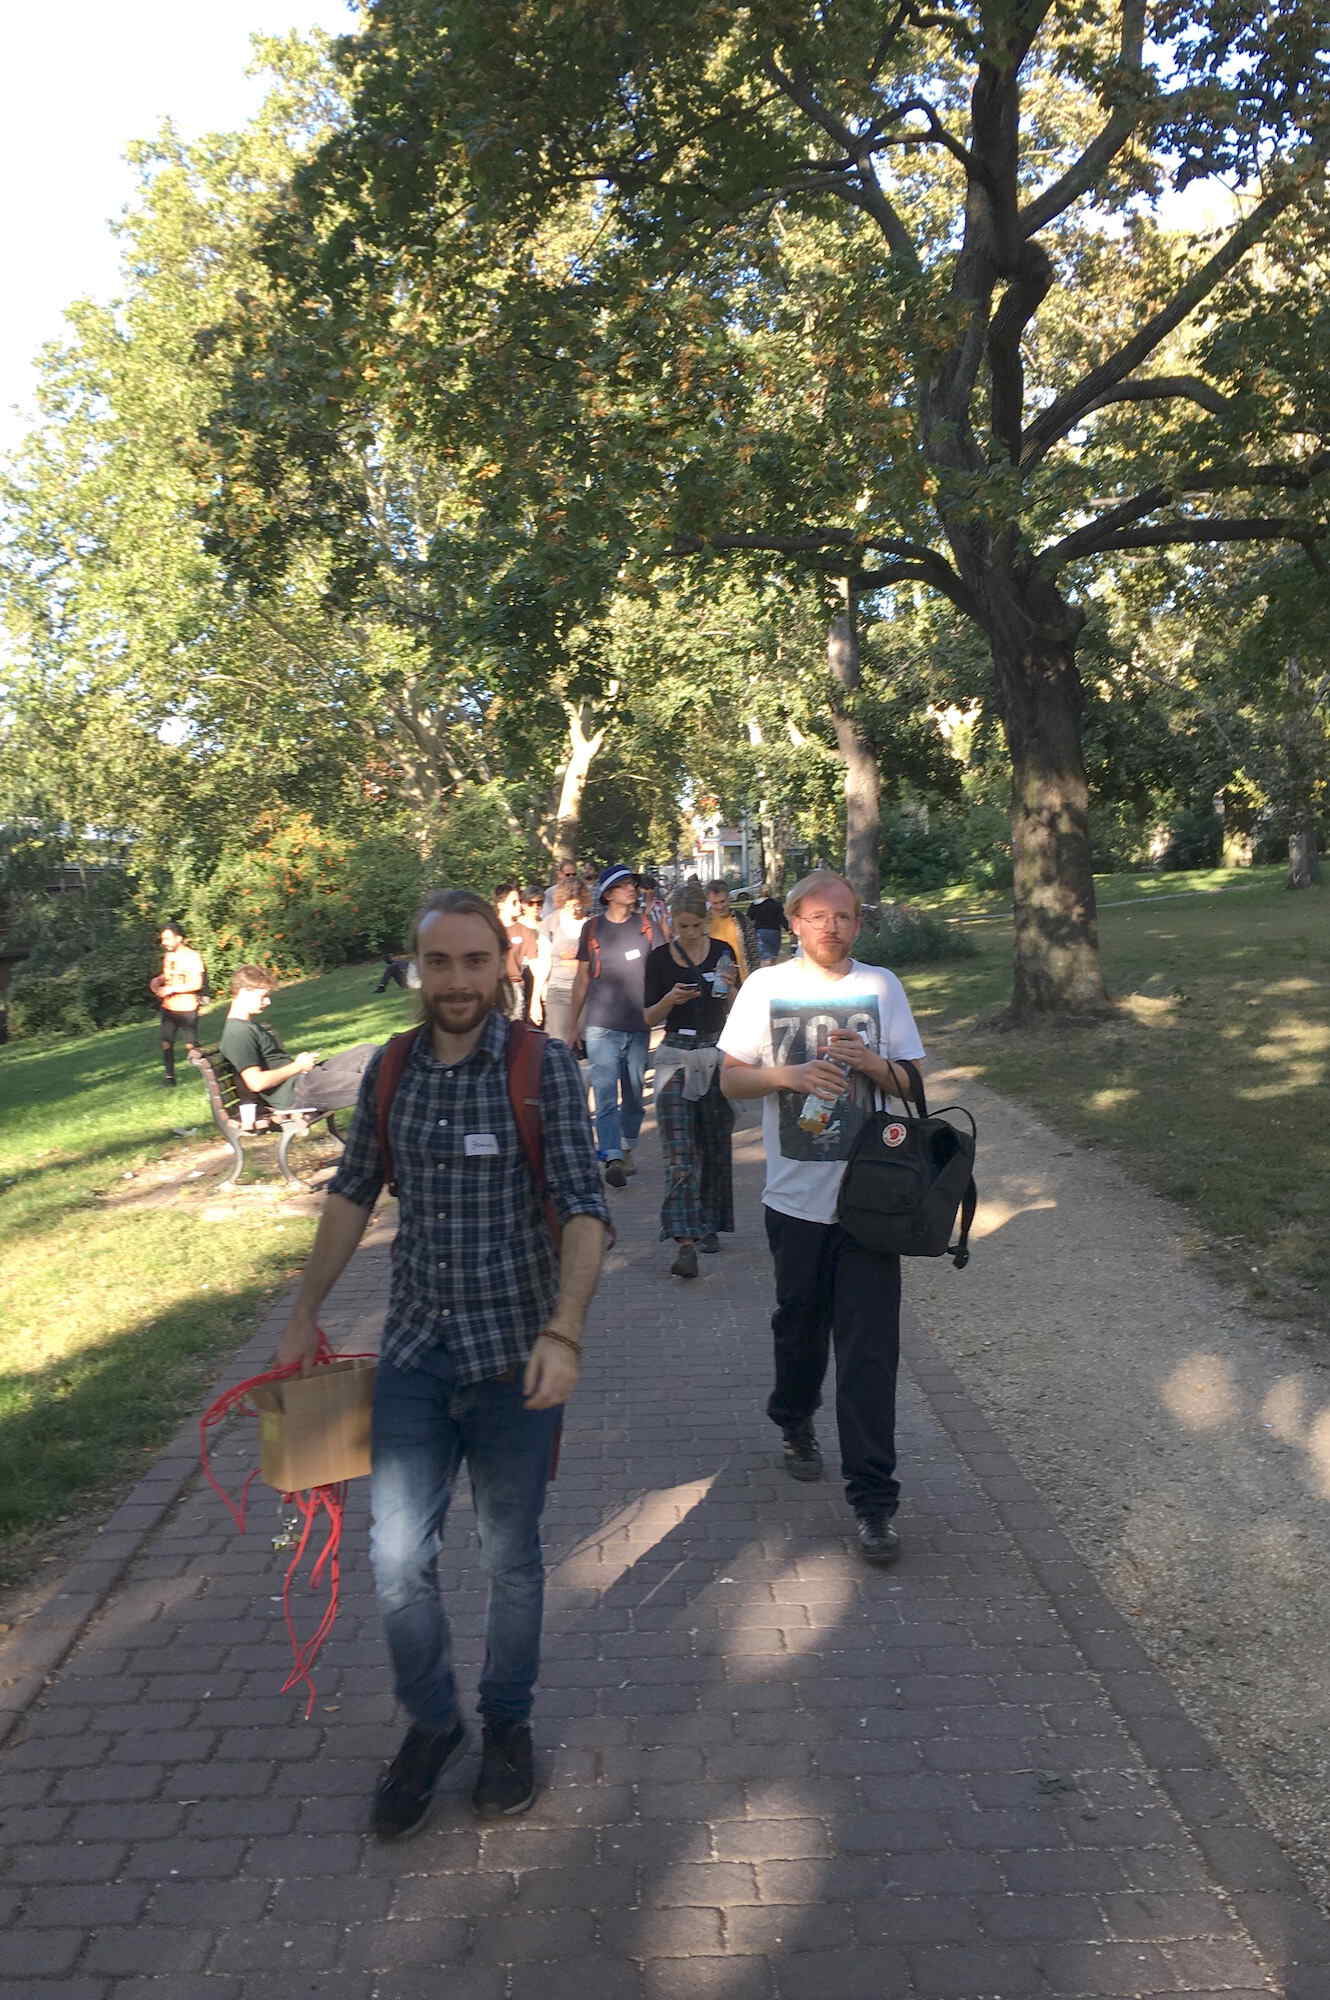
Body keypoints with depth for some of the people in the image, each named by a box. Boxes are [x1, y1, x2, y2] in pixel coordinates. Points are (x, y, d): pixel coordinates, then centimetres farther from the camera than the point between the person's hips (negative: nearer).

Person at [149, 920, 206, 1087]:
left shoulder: (192, 956, -12)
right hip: (167, 1009, 6)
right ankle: (169, 1078, 17)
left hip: (186, 1010, -6)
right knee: (166, 1044, 7)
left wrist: (172, 989, -20)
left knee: (191, 1046, -2)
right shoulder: (167, 955, 8)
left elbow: (197, 984, -19)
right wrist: (157, 980, 2)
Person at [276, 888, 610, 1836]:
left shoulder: (544, 1067, -12)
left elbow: (585, 1209, -17)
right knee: (398, 1556, 7)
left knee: (511, 1558, 14)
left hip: (515, 1357, -3)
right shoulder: (390, 1072, 0)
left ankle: (508, 1723, 38)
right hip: (415, 1351, 3)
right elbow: (353, 1194, 12)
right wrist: (305, 1314, 15)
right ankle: (431, 1722, 33)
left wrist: (563, 1332, -29)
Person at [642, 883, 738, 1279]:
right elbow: (649, 1018, 2)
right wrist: (670, 1000, -17)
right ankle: (684, 1242, -15)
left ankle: (709, 1225, 28)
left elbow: (734, 1014, 2)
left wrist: (730, 988, -17)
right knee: (680, 1154, -9)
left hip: (716, 1055, 2)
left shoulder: (722, 952, 2)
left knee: (715, 1147, 10)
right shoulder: (660, 958, 0)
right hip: (675, 1057, -1)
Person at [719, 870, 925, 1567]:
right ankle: (795, 1421, 46)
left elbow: (911, 1084, 5)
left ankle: (872, 1500, 4)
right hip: (796, 1194, 1)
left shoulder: (881, 987, 3)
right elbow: (730, 1078, 1)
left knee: (869, 1350, -3)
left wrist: (869, 1061, -15)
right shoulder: (766, 987, 1)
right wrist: (791, 1075, -16)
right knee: (799, 1323, 18)